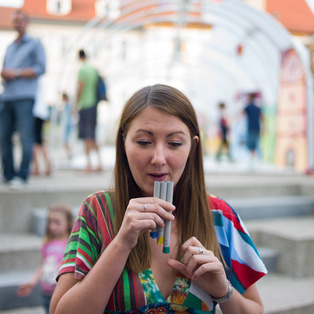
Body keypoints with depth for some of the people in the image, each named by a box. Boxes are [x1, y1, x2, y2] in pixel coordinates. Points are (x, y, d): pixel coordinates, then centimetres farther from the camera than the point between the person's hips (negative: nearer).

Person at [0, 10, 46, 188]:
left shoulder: (35, 44, 7)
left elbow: (41, 68, -5)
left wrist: (16, 73, -10)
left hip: (24, 96, -6)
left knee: (25, 137, -9)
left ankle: (22, 176, -5)